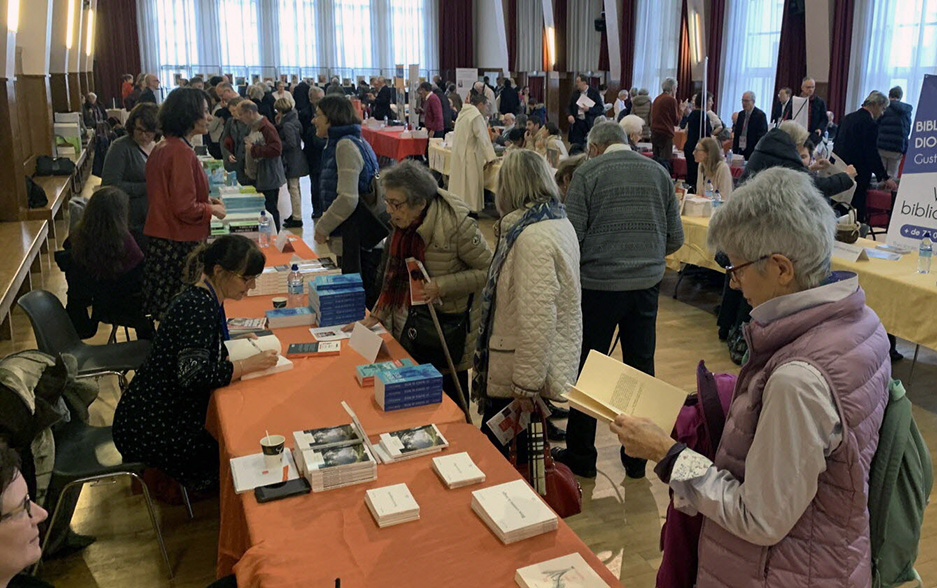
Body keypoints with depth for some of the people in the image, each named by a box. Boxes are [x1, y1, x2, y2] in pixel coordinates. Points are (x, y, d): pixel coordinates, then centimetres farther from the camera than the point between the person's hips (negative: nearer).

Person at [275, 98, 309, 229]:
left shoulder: (287, 125, -19)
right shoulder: (294, 120, 9)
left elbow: (291, 144, -23)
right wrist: (278, 124, 5)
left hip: (291, 162, -10)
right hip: (296, 160, 10)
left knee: (293, 188, -4)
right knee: (295, 188, 19)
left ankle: (297, 218, 1)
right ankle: (295, 214, 30)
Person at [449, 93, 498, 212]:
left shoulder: (464, 113, 14)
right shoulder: (477, 116, -14)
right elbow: (482, 138, -19)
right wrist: (490, 156, -20)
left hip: (458, 155, 9)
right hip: (469, 156, -9)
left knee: (461, 182, 12)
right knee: (470, 184, -3)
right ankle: (469, 210, 0)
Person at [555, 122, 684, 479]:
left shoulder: (587, 173, -3)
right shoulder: (659, 172, 8)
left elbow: (572, 235, -9)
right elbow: (675, 238, 9)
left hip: (598, 284, -4)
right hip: (647, 283, 4)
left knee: (587, 369, 8)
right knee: (641, 368, 13)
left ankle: (580, 457, 19)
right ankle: (637, 457, 24)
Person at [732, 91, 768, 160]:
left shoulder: (760, 115, -8)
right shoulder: (741, 114, 11)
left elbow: (762, 136, -11)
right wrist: (734, 151, 8)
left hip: (753, 152, -6)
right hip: (741, 151, 6)